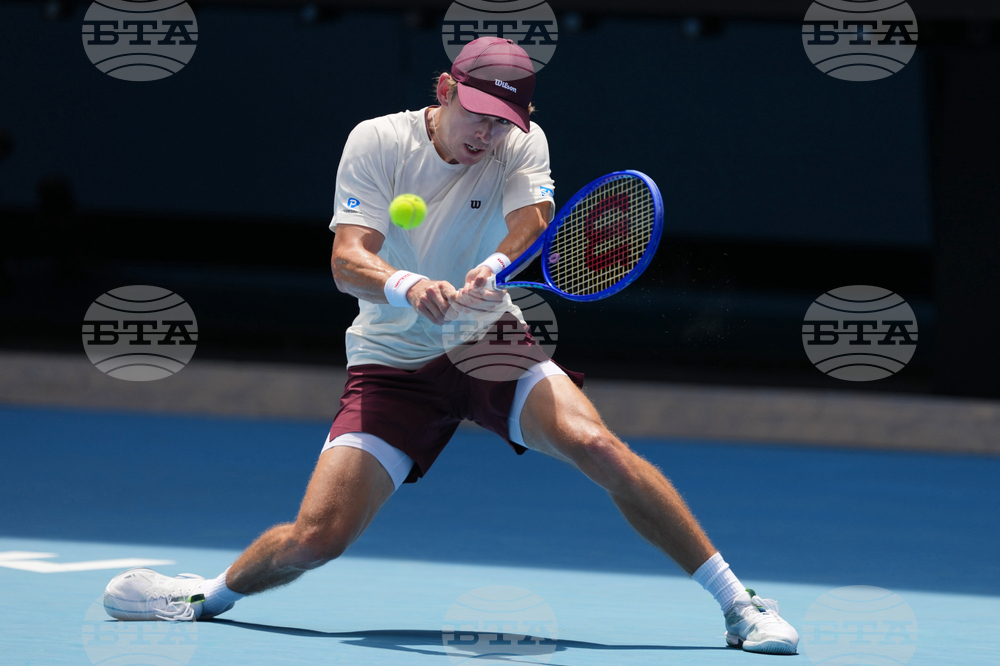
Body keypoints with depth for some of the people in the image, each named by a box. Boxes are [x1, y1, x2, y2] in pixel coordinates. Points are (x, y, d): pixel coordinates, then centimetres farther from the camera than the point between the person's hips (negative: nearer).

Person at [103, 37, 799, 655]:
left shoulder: (522, 145, -6)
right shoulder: (377, 142, -11)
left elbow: (533, 225, -24)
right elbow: (347, 259, -21)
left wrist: (493, 269, -47)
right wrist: (408, 287, -43)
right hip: (392, 365, -1)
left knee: (598, 447, -25)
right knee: (317, 536, -14)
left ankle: (736, 602, -16)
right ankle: (213, 594, 18)